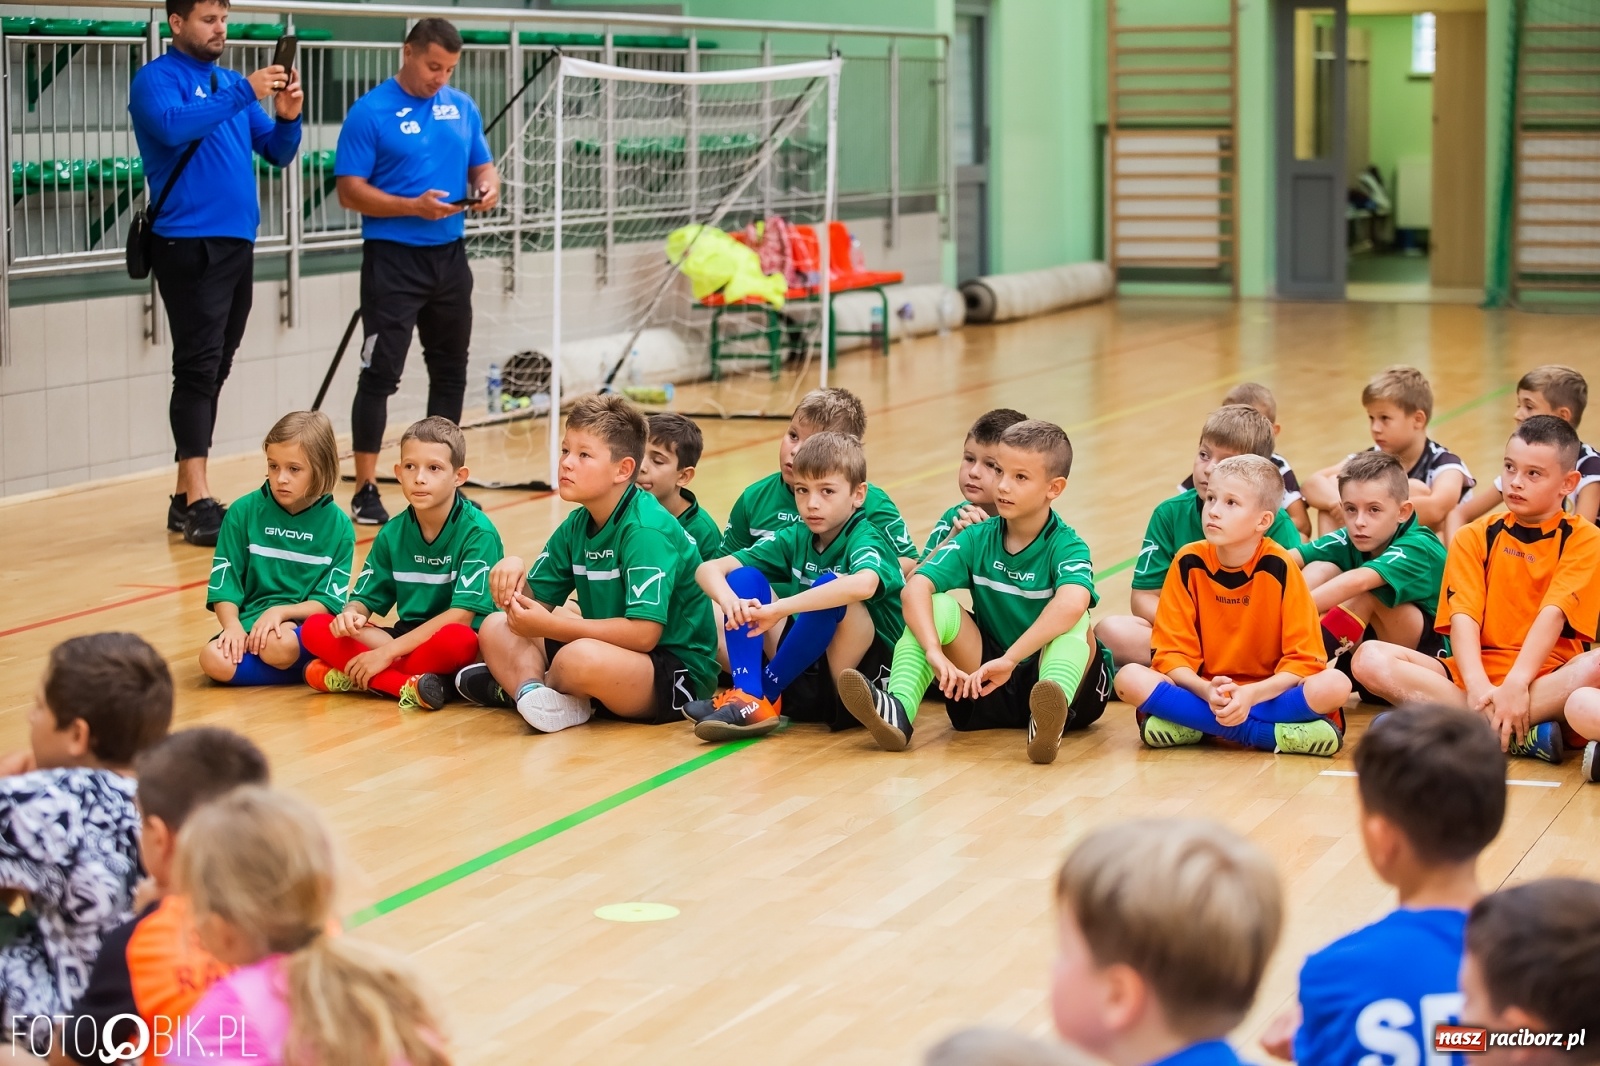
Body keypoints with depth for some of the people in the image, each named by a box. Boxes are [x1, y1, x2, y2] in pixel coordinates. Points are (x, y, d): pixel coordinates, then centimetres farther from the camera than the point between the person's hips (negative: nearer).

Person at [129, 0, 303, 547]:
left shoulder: (232, 83, 15)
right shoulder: (157, 79, -5)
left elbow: (278, 153, 14)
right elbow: (173, 127, -25)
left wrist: (287, 116, -6)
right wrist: (243, 93, -25)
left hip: (237, 243, 7)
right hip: (188, 244, -7)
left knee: (213, 371, 9)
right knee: (198, 368, -12)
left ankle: (186, 497, 15)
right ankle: (198, 502, -15)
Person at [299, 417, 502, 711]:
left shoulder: (478, 532, -13)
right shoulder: (393, 535, 4)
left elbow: (462, 614, -20)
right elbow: (364, 599, 8)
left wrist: (388, 651, -21)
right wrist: (350, 614, -18)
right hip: (409, 638, 5)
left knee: (456, 639, -41)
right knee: (314, 628, -15)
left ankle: (353, 678, -25)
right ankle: (407, 685, -29)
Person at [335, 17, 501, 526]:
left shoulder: (462, 107, 7)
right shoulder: (370, 112, -9)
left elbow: (482, 165, 16)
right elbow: (350, 191, -12)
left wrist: (487, 187, -8)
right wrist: (414, 206, -23)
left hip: (450, 257, 6)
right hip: (392, 259, -6)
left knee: (450, 369, 13)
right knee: (380, 373, -8)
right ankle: (365, 491, -3)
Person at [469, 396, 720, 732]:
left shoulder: (646, 529, -20)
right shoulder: (577, 525, 6)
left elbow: (643, 634, -28)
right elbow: (535, 603, 9)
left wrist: (548, 625, -26)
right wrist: (514, 572, -14)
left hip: (678, 671, -9)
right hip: (615, 653, 9)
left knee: (582, 657, -37)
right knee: (497, 628, 2)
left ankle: (516, 682, -5)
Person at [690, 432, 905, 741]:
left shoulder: (865, 540, -13)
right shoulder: (795, 538, 4)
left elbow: (863, 584, -40)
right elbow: (709, 568, -1)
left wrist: (779, 609, -38)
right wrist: (729, 599, -25)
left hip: (868, 671, -6)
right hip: (807, 673, 6)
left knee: (829, 589, -30)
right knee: (743, 577, -5)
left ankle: (766, 692, -19)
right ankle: (747, 698, -22)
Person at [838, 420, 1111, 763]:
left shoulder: (1067, 546, -12)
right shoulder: (977, 539, 0)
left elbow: (1072, 604, -35)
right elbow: (914, 588, -16)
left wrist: (1009, 659, -40)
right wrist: (935, 652, -33)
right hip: (990, 684, 3)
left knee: (1074, 621, -30)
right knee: (938, 606, -15)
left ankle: (1047, 722, -55)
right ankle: (896, 712, -36)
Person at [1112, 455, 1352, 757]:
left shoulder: (1278, 567, -11)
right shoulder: (1189, 563, -6)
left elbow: (1304, 660, -13)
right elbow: (1172, 654, -7)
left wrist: (1250, 694, -29)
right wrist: (1207, 691, -27)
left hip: (1266, 694, -2)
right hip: (1203, 693, 2)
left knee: (1335, 685, -30)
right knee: (1130, 678, -26)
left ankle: (1192, 724, -25)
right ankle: (1272, 734, -23)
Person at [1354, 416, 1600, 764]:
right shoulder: (1475, 538, 9)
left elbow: (1553, 614, -13)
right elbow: (1463, 617, -5)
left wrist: (1516, 682, -29)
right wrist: (1477, 685, -24)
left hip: (1546, 677, -3)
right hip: (1475, 672, 3)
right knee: (1369, 658, -20)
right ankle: (1524, 733, -31)